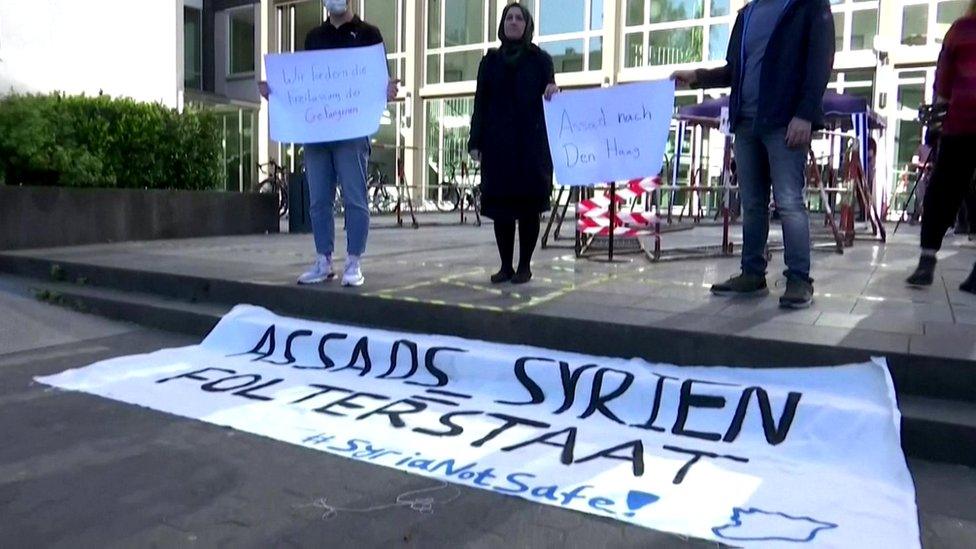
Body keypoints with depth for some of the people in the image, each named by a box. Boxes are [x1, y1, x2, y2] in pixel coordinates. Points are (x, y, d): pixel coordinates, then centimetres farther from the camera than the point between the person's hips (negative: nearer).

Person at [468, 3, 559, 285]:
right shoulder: (491, 60, 13)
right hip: (497, 143, 2)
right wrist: (475, 141, 2)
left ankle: (525, 266, 7)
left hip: (531, 143, -2)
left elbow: (549, 97, 3)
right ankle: (505, 265, 11)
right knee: (500, 203, 2)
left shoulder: (540, 59, 8)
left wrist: (553, 90, -22)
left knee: (529, 203, -2)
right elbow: (480, 103, 10)